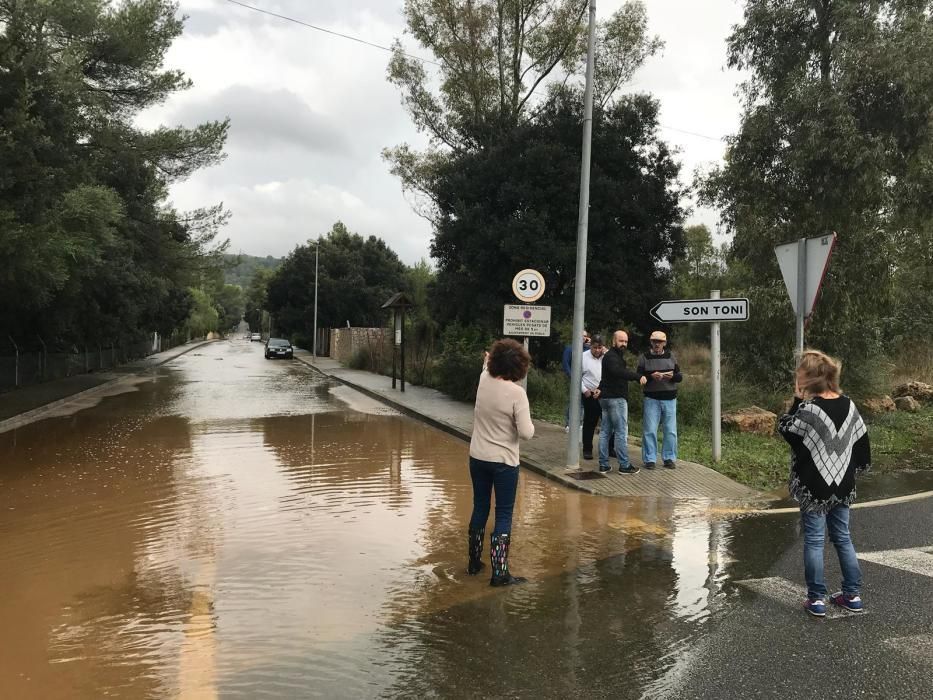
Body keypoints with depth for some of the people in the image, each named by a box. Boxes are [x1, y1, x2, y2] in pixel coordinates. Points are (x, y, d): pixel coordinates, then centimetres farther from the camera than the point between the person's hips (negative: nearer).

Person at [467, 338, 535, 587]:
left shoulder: (484, 380, -4)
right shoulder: (517, 392, -20)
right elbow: (526, 433, -21)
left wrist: (489, 360, 44)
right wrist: (529, 422, 1)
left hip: (477, 458, 5)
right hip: (504, 461, -5)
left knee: (480, 508, 19)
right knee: (503, 515, 5)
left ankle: (474, 562, 30)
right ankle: (499, 572, 7)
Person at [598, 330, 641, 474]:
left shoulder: (615, 356, 22)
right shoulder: (611, 356, -13)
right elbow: (618, 371, -32)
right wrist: (637, 375, -32)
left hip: (606, 397, 10)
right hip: (616, 398, -10)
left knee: (605, 431, 9)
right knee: (621, 432, -5)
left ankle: (603, 464, 12)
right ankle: (624, 465, -2)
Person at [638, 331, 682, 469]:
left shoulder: (670, 357, 9)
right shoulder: (644, 358, 2)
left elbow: (680, 377, 8)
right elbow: (639, 377, -2)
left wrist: (672, 376, -14)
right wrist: (651, 376, -20)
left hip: (669, 399, 2)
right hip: (651, 399, -2)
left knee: (670, 430, 5)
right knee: (649, 430, -2)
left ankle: (669, 458, 16)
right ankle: (650, 459, 7)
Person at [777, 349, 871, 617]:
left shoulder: (809, 409, -20)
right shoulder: (849, 405, 0)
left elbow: (784, 427, -5)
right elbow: (861, 440, 7)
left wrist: (798, 400, -6)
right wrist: (853, 469, 18)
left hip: (814, 486, -6)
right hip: (842, 484, 6)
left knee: (814, 540, 4)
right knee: (843, 537, 16)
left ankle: (816, 599, 9)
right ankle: (852, 594, 22)